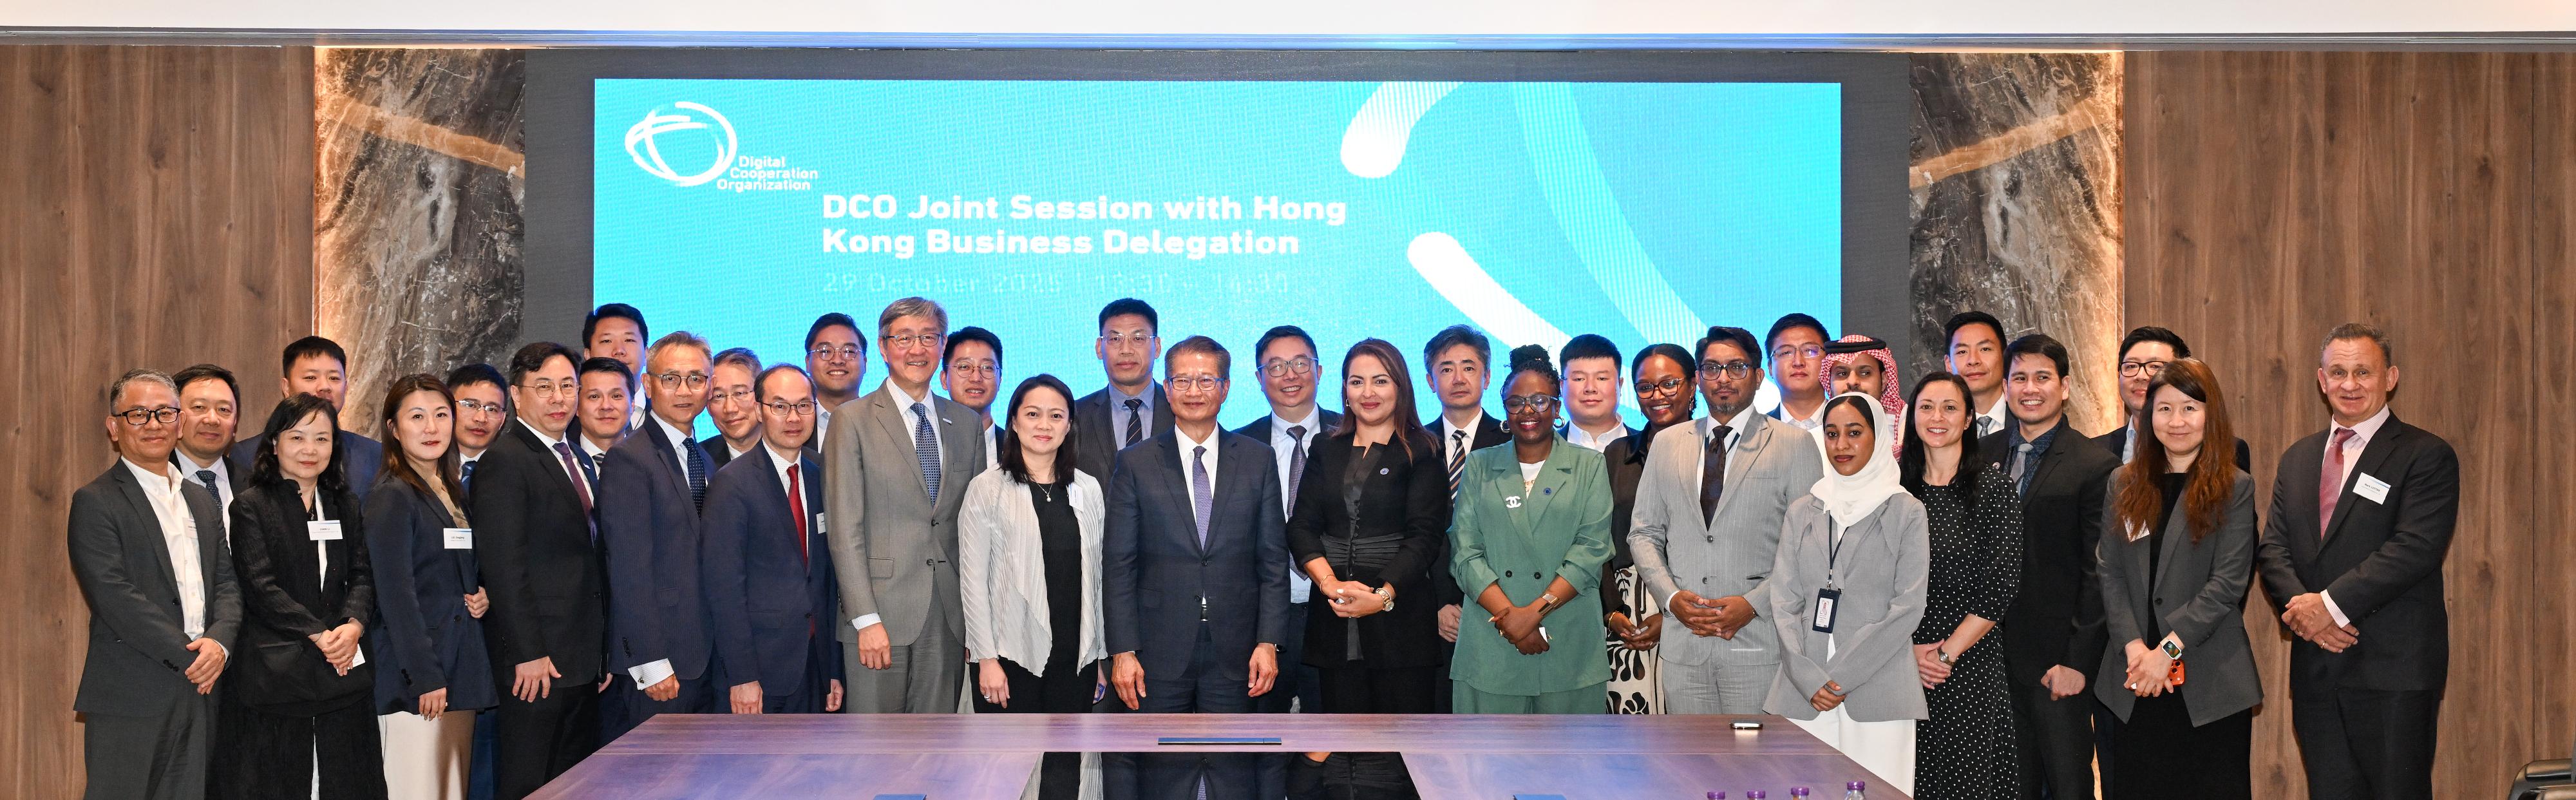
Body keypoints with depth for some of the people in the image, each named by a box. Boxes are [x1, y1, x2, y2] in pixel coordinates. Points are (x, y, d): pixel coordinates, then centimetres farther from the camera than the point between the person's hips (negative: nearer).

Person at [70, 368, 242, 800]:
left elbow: (227, 584, 13)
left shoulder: (202, 501, 19)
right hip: (129, 699, -6)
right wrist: (188, 656, -14)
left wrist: (219, 641, -8)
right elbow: (114, 597, -13)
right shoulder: (95, 502, -3)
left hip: (199, 692, 6)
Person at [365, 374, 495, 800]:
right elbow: (396, 594, -14)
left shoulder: (455, 494, 16)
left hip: (462, 668, 8)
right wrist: (425, 677, -18)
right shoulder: (391, 498, -8)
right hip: (415, 683, -8)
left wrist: (484, 595, 3)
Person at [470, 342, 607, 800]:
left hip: (582, 659, 8)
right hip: (536, 662, -8)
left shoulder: (574, 459, 16)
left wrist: (603, 649, 13)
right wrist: (528, 655, -20)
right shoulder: (506, 461, -11)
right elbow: (503, 566, -17)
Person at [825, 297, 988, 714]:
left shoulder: (965, 423, 14)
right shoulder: (853, 421, 0)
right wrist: (866, 619, -13)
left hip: (949, 617, 4)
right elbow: (845, 530, -6)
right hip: (881, 616, -4)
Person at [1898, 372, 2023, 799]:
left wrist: (1947, 653, -10)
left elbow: (2001, 587, -7)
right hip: (1901, 666, 3)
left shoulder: (1994, 487, -2)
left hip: (1970, 666, -3)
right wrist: (1907, 650, -6)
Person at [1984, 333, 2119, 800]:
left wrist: (2078, 662, -13)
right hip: (1992, 658, 4)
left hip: (2055, 665, -4)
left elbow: (2098, 574, -8)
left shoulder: (2096, 467, -6)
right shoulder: (1983, 454, 9)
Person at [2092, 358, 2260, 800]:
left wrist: (2169, 648, -15)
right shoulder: (2124, 484, 11)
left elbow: (2228, 582, -8)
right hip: (2132, 681, 3)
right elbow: (2110, 574, 5)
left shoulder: (2235, 488, 0)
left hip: (2208, 682, -3)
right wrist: (2133, 645, -10)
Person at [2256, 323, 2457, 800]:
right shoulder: (2297, 459, 16)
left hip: (2394, 669, -5)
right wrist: (2302, 604, -11)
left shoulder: (2426, 456, -3)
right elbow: (2273, 548, 9)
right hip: (2316, 668, 5)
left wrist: (2333, 604, -18)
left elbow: (2415, 548, -15)